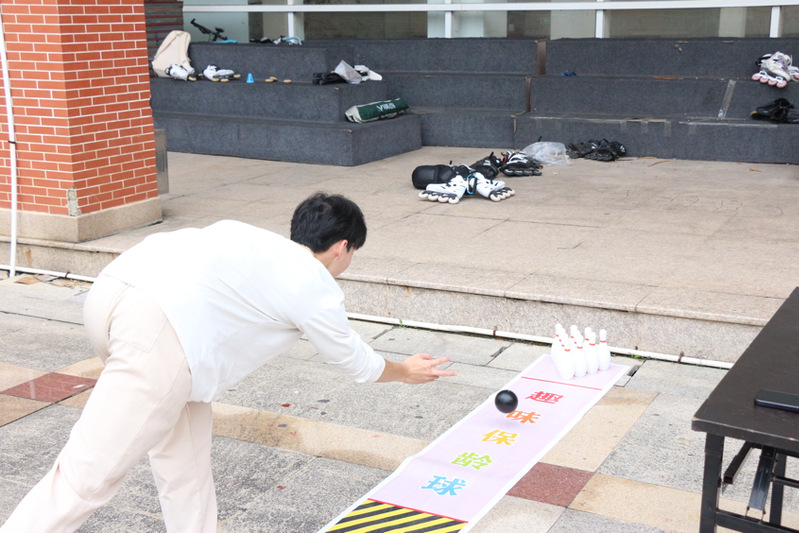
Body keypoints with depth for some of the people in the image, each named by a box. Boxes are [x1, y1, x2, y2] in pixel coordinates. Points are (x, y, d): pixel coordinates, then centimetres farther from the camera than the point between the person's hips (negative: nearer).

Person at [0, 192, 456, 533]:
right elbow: (358, 364, 28)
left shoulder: (253, 240, 29)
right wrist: (408, 372, 46)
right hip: (158, 334, -9)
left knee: (184, 438, 22)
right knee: (88, 477, -3)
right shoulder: (317, 291, 13)